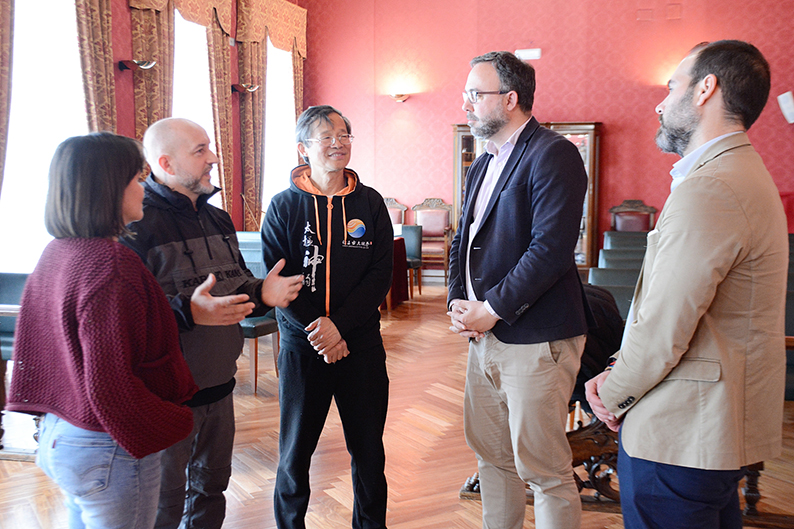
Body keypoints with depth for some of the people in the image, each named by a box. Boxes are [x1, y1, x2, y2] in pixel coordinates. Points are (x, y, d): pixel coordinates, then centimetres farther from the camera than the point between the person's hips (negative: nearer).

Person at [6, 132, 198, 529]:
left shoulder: (55, 254, 3)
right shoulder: (109, 268, -25)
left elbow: (31, 348, 12)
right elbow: (109, 388, -26)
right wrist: (176, 422, -13)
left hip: (59, 434, 9)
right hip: (107, 452, -9)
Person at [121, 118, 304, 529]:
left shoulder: (218, 220, 10)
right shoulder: (136, 224, -17)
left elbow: (237, 285, 18)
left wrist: (262, 294, -4)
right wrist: (187, 311, -35)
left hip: (218, 387, 8)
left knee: (212, 486, 22)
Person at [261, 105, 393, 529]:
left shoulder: (370, 203, 3)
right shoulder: (284, 206, -1)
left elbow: (381, 274, -3)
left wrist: (340, 324, -15)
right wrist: (317, 331, -15)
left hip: (362, 345, 1)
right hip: (301, 348, -1)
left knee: (368, 449, 11)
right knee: (295, 450, 10)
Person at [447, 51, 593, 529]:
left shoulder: (553, 155, -13)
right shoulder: (483, 164, 16)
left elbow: (551, 249, -22)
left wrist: (491, 310, -17)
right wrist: (458, 301, 2)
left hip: (535, 340, -9)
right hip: (483, 334, 9)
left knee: (544, 470, 1)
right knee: (491, 454, 19)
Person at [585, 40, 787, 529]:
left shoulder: (708, 191, -23)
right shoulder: (743, 174, 13)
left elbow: (666, 327, -24)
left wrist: (614, 395, -6)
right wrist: (621, 371, 6)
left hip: (680, 435, -10)